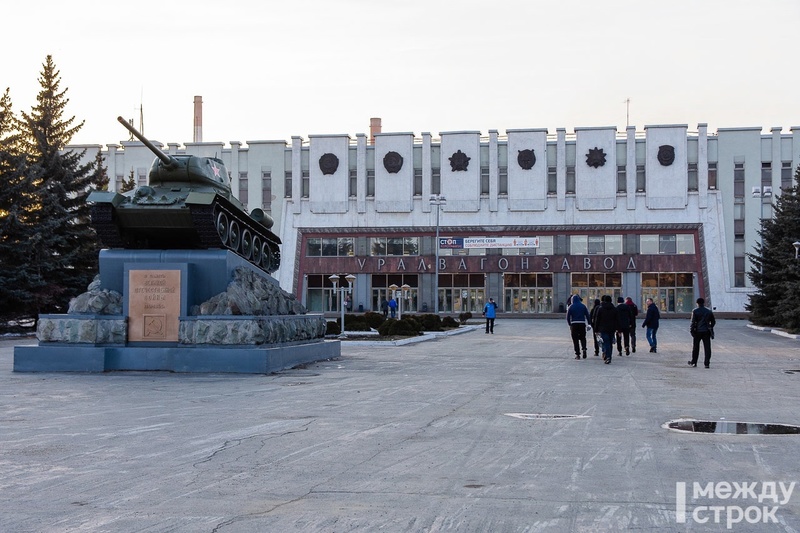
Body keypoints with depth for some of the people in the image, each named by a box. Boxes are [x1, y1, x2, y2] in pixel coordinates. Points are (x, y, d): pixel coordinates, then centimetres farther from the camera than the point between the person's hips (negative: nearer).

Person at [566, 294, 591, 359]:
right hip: (582, 324, 1)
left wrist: (570, 324, 12)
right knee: (582, 338, 16)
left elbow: (568, 317, 1)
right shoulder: (583, 306, 5)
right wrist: (588, 324, 6)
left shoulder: (571, 307, 1)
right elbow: (587, 315, 2)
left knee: (575, 339, 4)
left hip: (574, 324, -1)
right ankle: (584, 349, -9)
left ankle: (577, 354, 0)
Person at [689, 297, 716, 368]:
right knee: (707, 348, 2)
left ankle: (693, 362, 18)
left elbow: (693, 322, -12)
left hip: (697, 331, -2)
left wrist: (691, 330, -3)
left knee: (695, 347, 10)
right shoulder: (709, 311, 6)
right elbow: (713, 322, 10)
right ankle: (707, 363, -2)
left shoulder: (695, 311, -6)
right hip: (706, 332, 2)